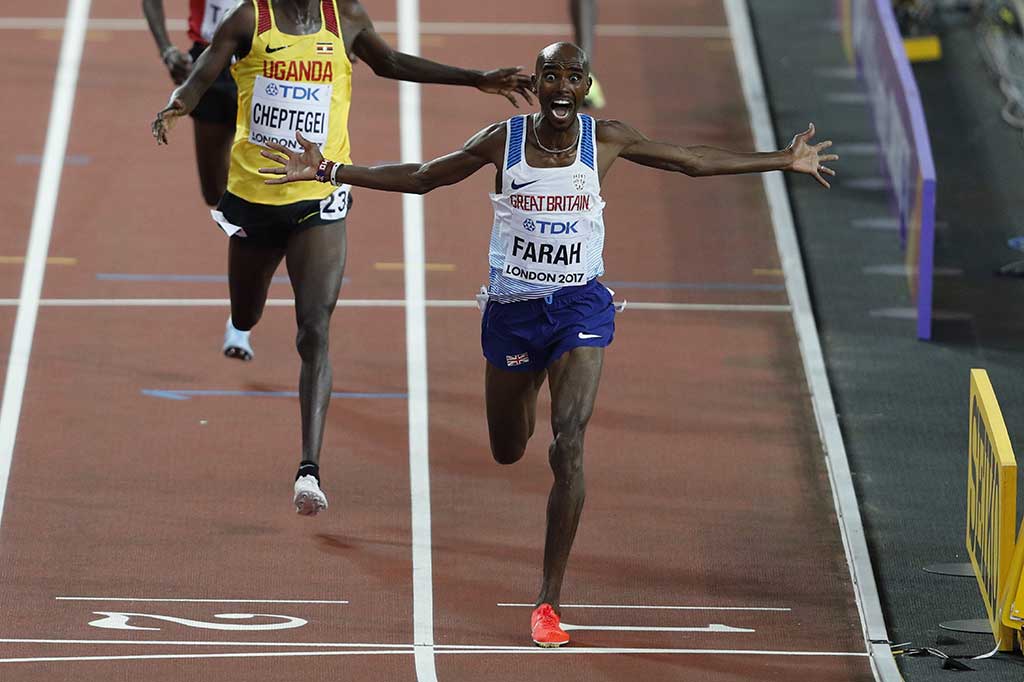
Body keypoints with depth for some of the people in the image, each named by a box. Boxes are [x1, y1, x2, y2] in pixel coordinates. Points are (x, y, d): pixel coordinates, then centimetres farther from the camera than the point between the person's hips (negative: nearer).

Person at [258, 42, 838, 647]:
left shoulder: (606, 141, -5)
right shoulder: (502, 141, -5)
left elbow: (696, 161, 7)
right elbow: (420, 178, 5)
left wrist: (784, 162, 7)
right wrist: (327, 171, 0)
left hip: (581, 306, -2)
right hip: (512, 307, 2)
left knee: (569, 442, -20)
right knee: (508, 451, 17)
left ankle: (549, 602, -16)